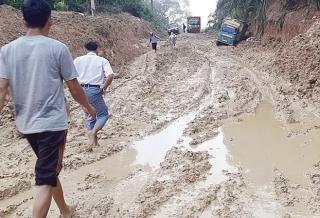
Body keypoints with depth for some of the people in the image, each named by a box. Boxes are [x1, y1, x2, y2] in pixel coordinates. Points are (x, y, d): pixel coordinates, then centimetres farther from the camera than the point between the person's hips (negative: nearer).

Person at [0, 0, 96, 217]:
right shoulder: (58, 48, -11)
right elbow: (74, 88, -4)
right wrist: (89, 107, 12)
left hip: (25, 124, 6)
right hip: (52, 123, -5)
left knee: (49, 170, 23)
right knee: (45, 179, 1)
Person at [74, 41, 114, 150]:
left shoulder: (78, 59, 10)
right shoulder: (102, 60, 3)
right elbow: (110, 76, -11)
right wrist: (104, 88, 0)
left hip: (81, 90, 4)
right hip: (94, 91, -4)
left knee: (89, 116, 19)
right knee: (103, 114, 11)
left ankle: (93, 141, 22)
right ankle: (93, 132, -13)